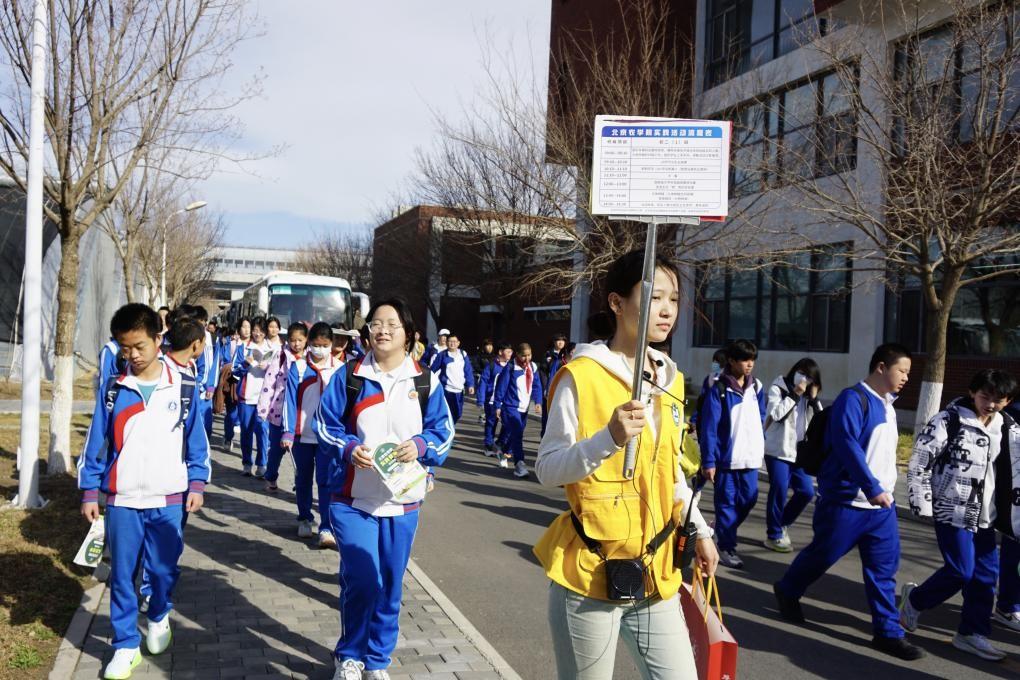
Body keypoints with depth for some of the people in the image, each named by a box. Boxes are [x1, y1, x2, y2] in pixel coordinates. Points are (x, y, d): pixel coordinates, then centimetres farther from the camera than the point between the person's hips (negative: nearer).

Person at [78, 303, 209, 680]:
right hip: (122, 500, 1)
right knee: (122, 575, 7)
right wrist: (89, 491, 1)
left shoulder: (182, 388, -2)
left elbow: (196, 441, 3)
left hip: (168, 499, 0)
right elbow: (95, 444, 3)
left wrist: (196, 483, 0)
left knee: (164, 569, 10)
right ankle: (126, 645, 20)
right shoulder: (114, 391, -1)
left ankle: (159, 617, 38)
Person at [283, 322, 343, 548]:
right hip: (302, 434, 1)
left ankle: (326, 528, -6)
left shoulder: (340, 369, -3)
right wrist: (288, 432, -12)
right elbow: (290, 400, -6)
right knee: (303, 479, 16)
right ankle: (304, 519, 33)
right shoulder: (298, 368, -4)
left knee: (326, 481, -7)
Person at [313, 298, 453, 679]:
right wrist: (348, 448, -19)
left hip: (403, 500, 2)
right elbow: (324, 425, 0)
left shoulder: (425, 381, 0)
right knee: (362, 581, -7)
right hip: (353, 499, -2)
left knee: (389, 585, 10)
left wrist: (420, 446, -19)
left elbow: (442, 430, 2)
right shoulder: (348, 376, -3)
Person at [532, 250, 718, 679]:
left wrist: (699, 529, 17)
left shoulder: (670, 380, 8)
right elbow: (547, 470, -14)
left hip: (655, 574, 6)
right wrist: (609, 439, -27)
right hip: (589, 573, -6)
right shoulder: (582, 376, -13)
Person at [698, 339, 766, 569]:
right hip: (726, 457, -5)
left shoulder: (756, 387, 8)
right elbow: (709, 428, -10)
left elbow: (761, 420, 16)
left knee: (748, 499, 10)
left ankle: (725, 531, 32)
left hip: (750, 457, 5)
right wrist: (708, 461, -12)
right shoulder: (719, 390, -10)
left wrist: (761, 450, 14)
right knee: (727, 502, 2)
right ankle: (726, 547, 14)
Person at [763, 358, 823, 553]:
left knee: (807, 491, 2)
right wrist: (794, 395, -17)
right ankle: (774, 535, 7)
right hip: (777, 450, -6)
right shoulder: (778, 388, -4)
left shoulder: (807, 396, 12)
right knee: (779, 491, -7)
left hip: (799, 452, 6)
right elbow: (775, 413, -19)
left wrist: (814, 399, -6)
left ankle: (782, 523, 23)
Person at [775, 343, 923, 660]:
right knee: (822, 555, 8)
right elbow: (846, 445, -25)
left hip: (882, 504, 8)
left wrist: (884, 488, 20)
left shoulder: (887, 403, 13)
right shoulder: (853, 399, -15)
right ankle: (787, 591, 31)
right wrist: (872, 488, -28)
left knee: (884, 568, 6)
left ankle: (888, 631, 13)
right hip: (847, 501, -7)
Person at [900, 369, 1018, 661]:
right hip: (952, 511, -7)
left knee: (987, 573, 7)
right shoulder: (948, 421, -12)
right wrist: (922, 503, -13)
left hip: (983, 514, 7)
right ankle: (914, 599, 19)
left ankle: (972, 633, 20)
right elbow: (919, 462, -12)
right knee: (961, 571, -6)